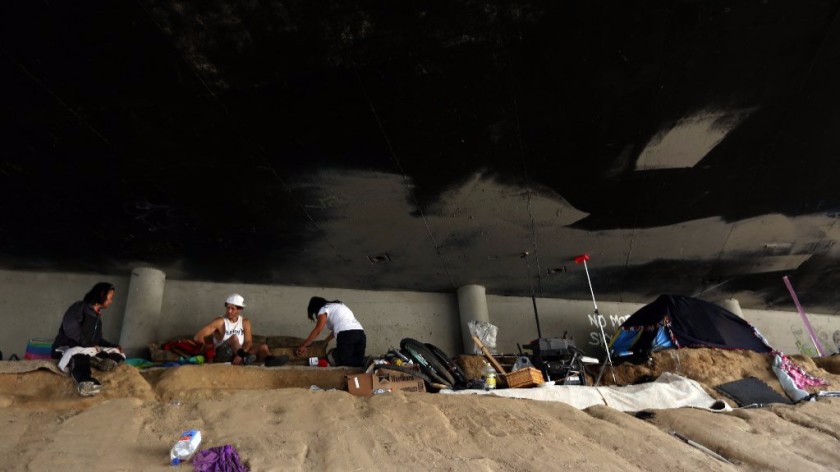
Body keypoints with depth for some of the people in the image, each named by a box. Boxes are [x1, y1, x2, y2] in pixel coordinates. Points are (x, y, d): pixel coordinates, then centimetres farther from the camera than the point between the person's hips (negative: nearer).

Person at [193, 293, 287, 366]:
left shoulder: (245, 322, 7)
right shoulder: (220, 322, -3)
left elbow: (248, 342, -5)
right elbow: (198, 337, -10)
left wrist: (240, 354, -23)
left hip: (241, 353, 4)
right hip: (222, 355, -4)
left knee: (263, 347, -17)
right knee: (234, 337, -29)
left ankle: (270, 360, -50)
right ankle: (245, 358, -54)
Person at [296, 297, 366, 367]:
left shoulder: (323, 309, 10)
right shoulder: (338, 305, 33)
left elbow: (318, 330, -1)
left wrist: (303, 346, 5)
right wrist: (327, 340, 51)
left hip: (346, 335, -7)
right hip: (360, 333, 7)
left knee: (342, 363, -4)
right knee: (358, 360, 12)